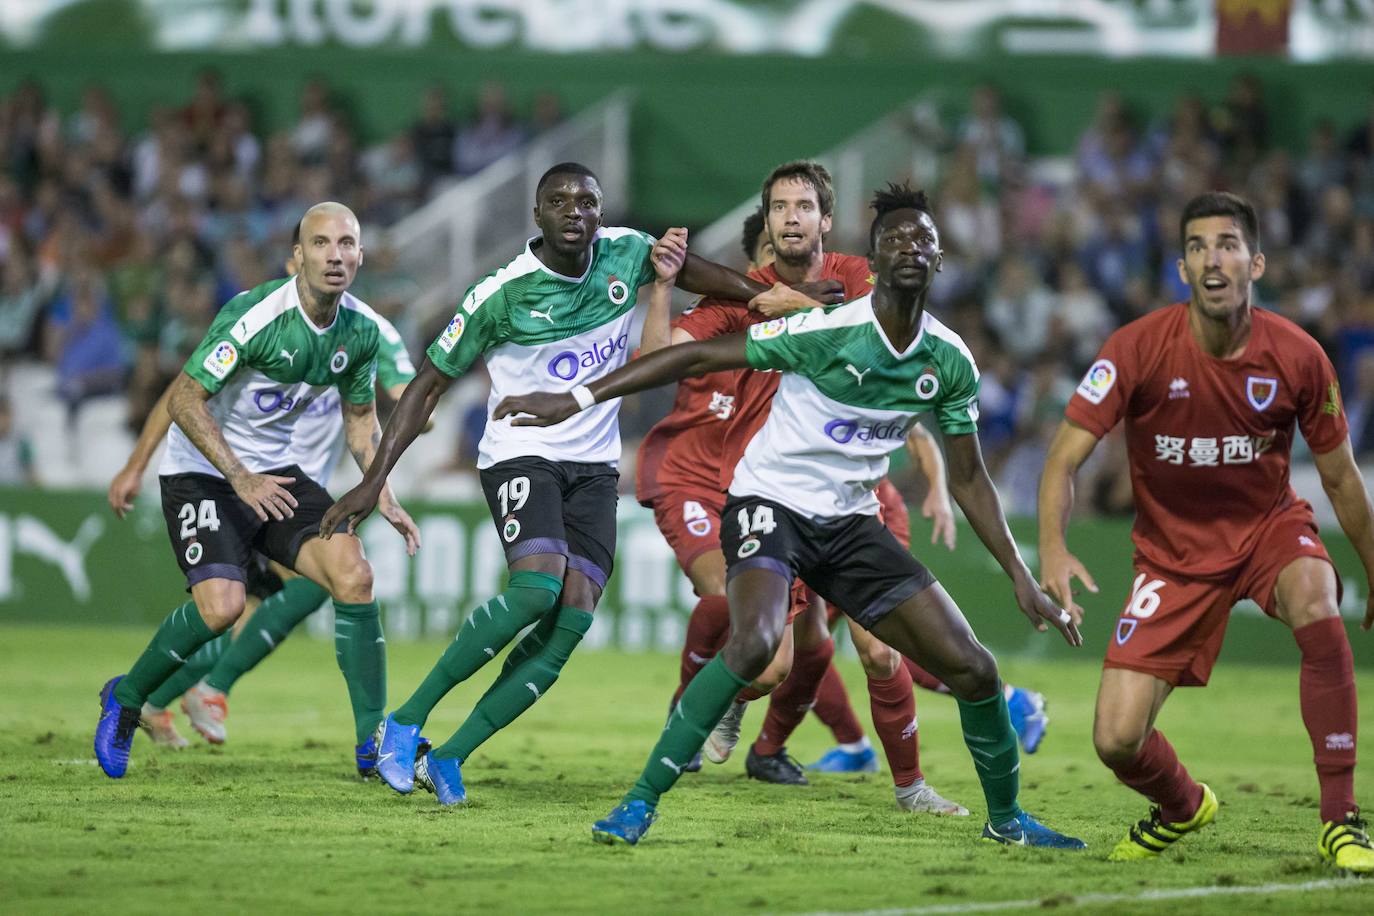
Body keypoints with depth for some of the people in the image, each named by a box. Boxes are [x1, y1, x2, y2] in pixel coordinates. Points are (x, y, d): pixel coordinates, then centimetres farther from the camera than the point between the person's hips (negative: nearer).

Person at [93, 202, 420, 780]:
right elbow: (184, 399, -21)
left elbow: (359, 417, 14)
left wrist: (383, 497, 2)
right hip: (201, 471, -6)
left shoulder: (361, 331, -4)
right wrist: (240, 479, -25)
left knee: (353, 574, -16)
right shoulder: (254, 315, -24)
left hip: (277, 472, 6)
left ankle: (373, 739, -10)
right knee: (221, 604, -24)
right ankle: (125, 700, 4)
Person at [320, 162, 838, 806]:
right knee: (538, 587, -29)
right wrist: (373, 482, -10)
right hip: (520, 457, -5)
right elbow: (429, 385, -6)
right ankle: (405, 723, -18)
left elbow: (690, 269, 21)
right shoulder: (503, 294, -13)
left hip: (594, 466, 5)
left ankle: (449, 757, -9)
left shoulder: (625, 254, -2)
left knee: (574, 616, -12)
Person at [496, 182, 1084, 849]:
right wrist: (578, 399, -19)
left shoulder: (950, 362, -2)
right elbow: (699, 357, -16)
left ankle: (1005, 819, 24)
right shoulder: (828, 331, -19)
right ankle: (640, 803, -23)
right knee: (754, 642, -34)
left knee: (972, 668, -1)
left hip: (850, 520, 5)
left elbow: (967, 480, 11)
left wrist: (1021, 578, 7)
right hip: (771, 502, -5)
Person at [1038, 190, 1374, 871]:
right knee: (1117, 741, -10)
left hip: (1270, 525, 0)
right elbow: (1064, 459, -17)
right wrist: (1053, 549, -34)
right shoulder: (1139, 348, -18)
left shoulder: (1297, 356, -13)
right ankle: (1183, 809, 29)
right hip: (1173, 552, 0)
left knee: (1318, 609, -36)